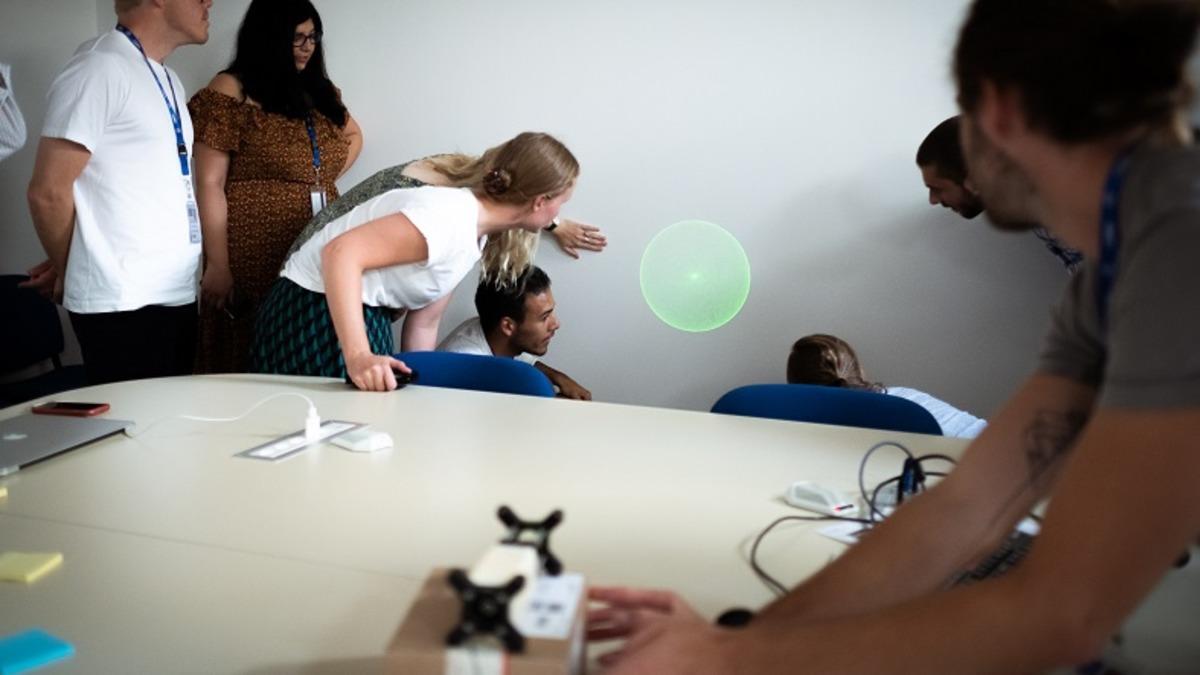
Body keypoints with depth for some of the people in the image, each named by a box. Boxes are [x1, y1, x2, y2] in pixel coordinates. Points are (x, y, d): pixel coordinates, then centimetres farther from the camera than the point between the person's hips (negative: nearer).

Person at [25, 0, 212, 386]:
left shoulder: (168, 82, 15)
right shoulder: (101, 68, -11)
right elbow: (48, 192, -12)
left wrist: (74, 269, 10)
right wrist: (74, 275, 3)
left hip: (175, 296, 8)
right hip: (123, 303, -8)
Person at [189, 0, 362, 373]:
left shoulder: (319, 91, 14)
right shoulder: (232, 93, -4)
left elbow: (353, 136, 32)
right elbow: (210, 185, -8)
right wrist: (218, 265, -13)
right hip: (254, 260, -6)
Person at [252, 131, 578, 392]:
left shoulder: (477, 234, 6)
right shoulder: (452, 219, -24)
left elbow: (424, 323, 10)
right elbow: (341, 252, -32)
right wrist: (358, 357, -40)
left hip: (367, 319, 9)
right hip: (317, 315, -9)